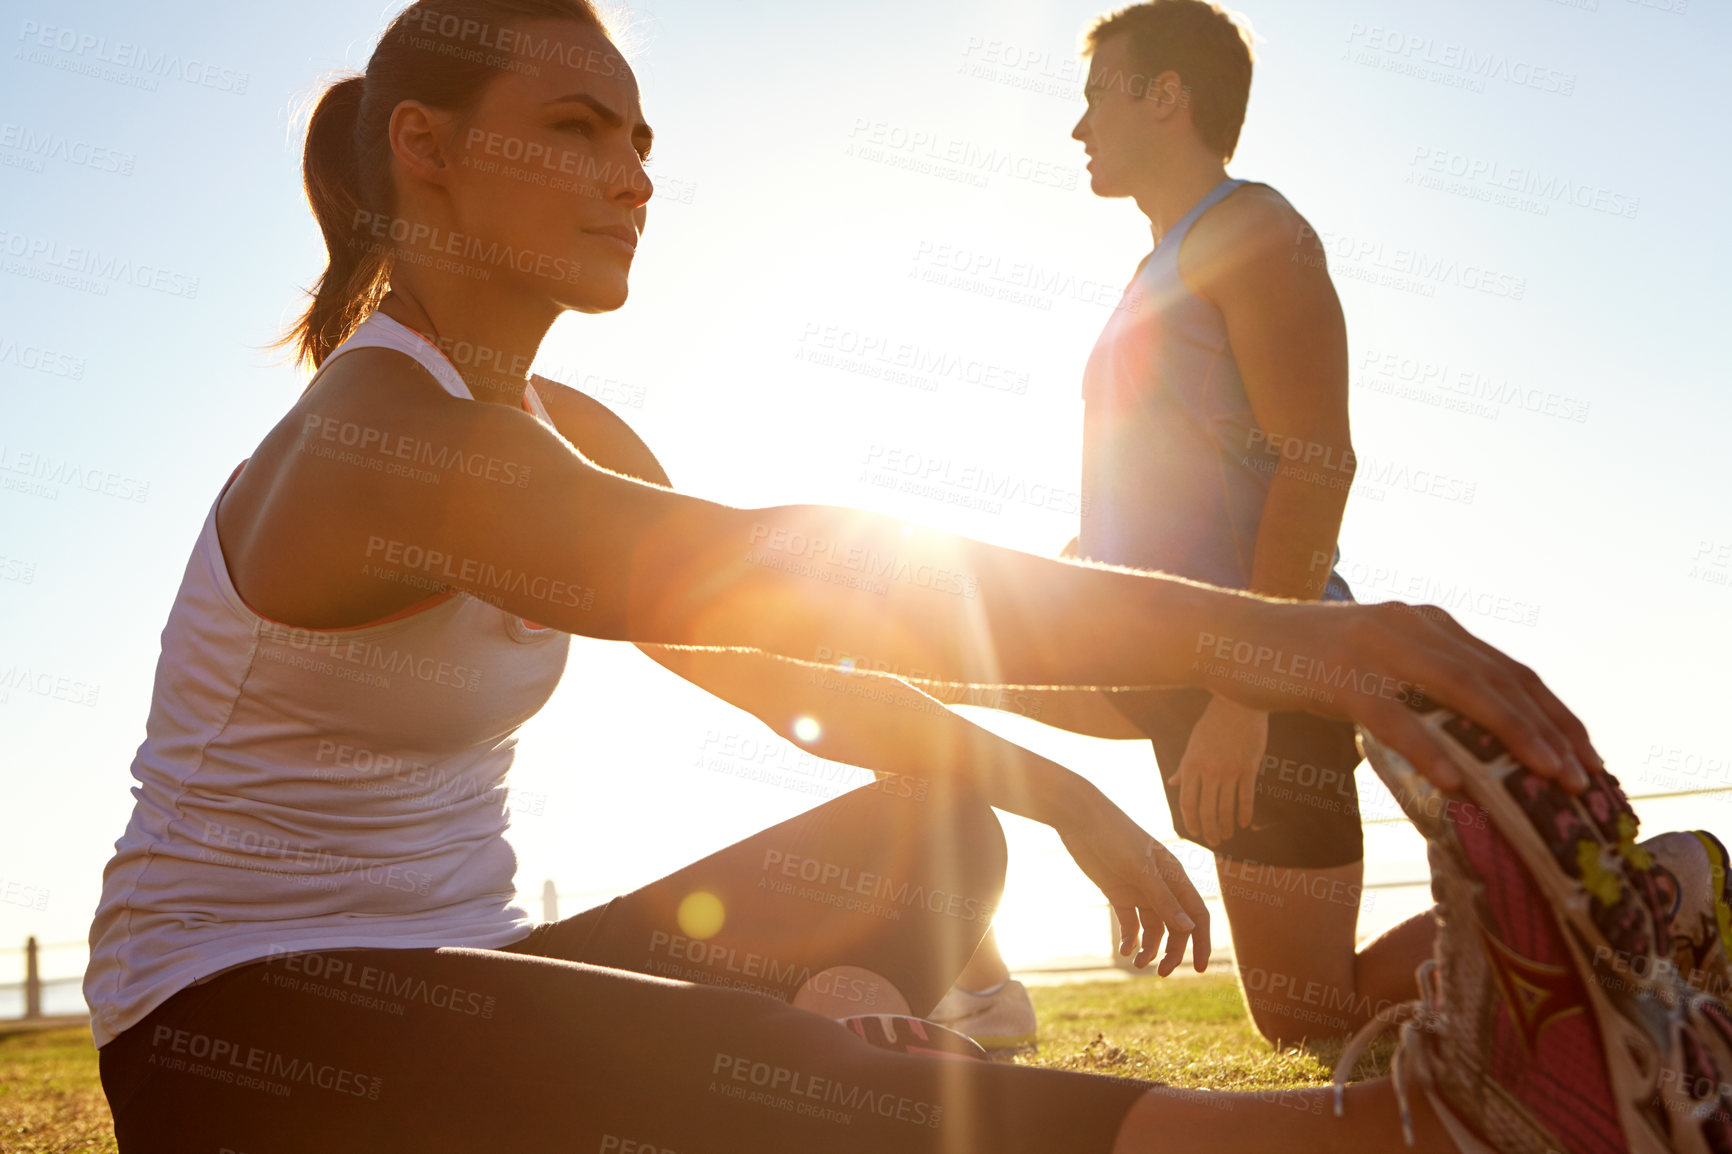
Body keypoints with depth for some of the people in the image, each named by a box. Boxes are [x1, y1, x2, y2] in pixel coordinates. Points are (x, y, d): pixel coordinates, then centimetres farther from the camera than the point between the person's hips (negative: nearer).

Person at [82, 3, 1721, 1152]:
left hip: (449, 986, 9)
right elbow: (757, 576, -39)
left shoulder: (564, 436, 8)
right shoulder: (373, 431, -21)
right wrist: (1236, 630, -46)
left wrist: (1072, 802, -2)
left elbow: (819, 666, 9)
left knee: (935, 829, -5)